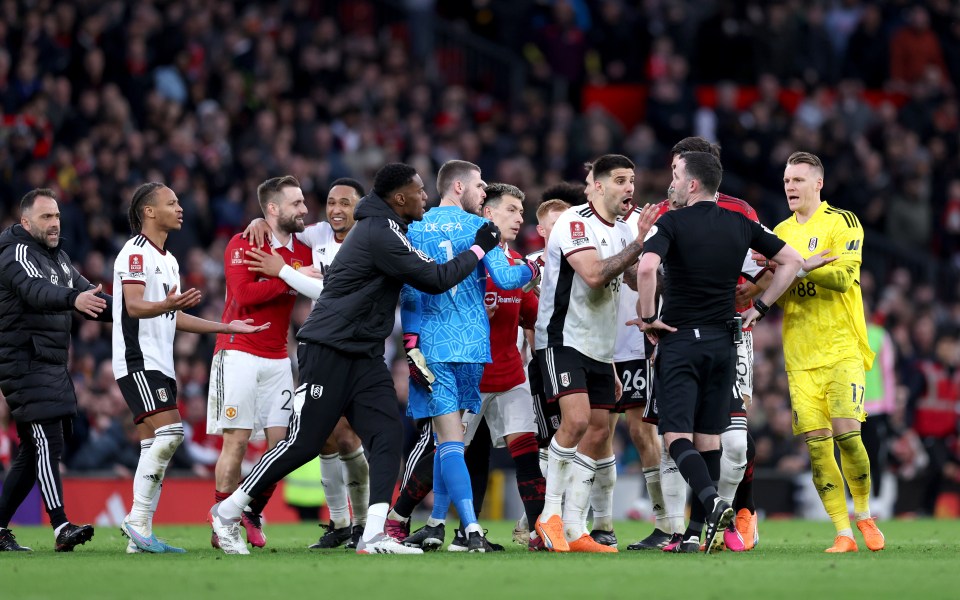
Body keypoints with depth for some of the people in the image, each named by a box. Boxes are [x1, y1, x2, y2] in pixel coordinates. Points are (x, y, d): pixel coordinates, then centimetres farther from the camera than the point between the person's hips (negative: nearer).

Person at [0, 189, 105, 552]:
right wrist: (73, 299, -52)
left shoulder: (58, 257, 18)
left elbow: (91, 297, 19)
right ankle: (62, 529, -24)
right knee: (48, 444, -17)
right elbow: (36, 291, -33)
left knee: (33, 453, 10)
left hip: (52, 367, 10)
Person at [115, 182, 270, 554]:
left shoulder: (168, 260, 21)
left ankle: (140, 537, 5)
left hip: (159, 365, 10)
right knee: (169, 432, -21)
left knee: (155, 448, 5)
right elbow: (133, 305, -21)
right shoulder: (136, 252, -9)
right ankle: (138, 520, -19)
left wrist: (227, 327, 24)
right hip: (138, 361, -10)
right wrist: (166, 305, -41)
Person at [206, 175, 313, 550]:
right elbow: (243, 295, -19)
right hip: (239, 354, -6)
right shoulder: (242, 245, -7)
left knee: (280, 441, -2)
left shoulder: (303, 253, 11)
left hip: (277, 359, 6)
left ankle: (253, 515, 12)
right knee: (236, 441, -8)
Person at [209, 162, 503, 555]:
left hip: (363, 356, 9)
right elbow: (434, 279, -18)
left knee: (387, 436, -7)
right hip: (329, 351, -9)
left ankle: (374, 536, -13)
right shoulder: (380, 232, -18)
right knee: (303, 444, -5)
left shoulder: (382, 228, 14)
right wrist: (479, 248, -7)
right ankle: (227, 511, 9)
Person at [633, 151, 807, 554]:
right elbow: (793, 260, 12)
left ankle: (713, 503, -28)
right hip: (723, 342, 5)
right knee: (708, 437, 10)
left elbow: (646, 267, -27)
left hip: (680, 340, -5)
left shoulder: (672, 223, -9)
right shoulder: (741, 225, 6)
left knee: (676, 434, -5)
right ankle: (696, 532, 9)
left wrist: (647, 316, -12)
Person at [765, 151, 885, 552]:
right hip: (800, 356, 4)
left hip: (842, 348, -4)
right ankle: (843, 533, 0)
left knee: (847, 433, -15)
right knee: (816, 444, -4)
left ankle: (864, 516, 7)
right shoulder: (781, 233, 16)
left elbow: (843, 277, -14)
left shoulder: (842, 222, -1)